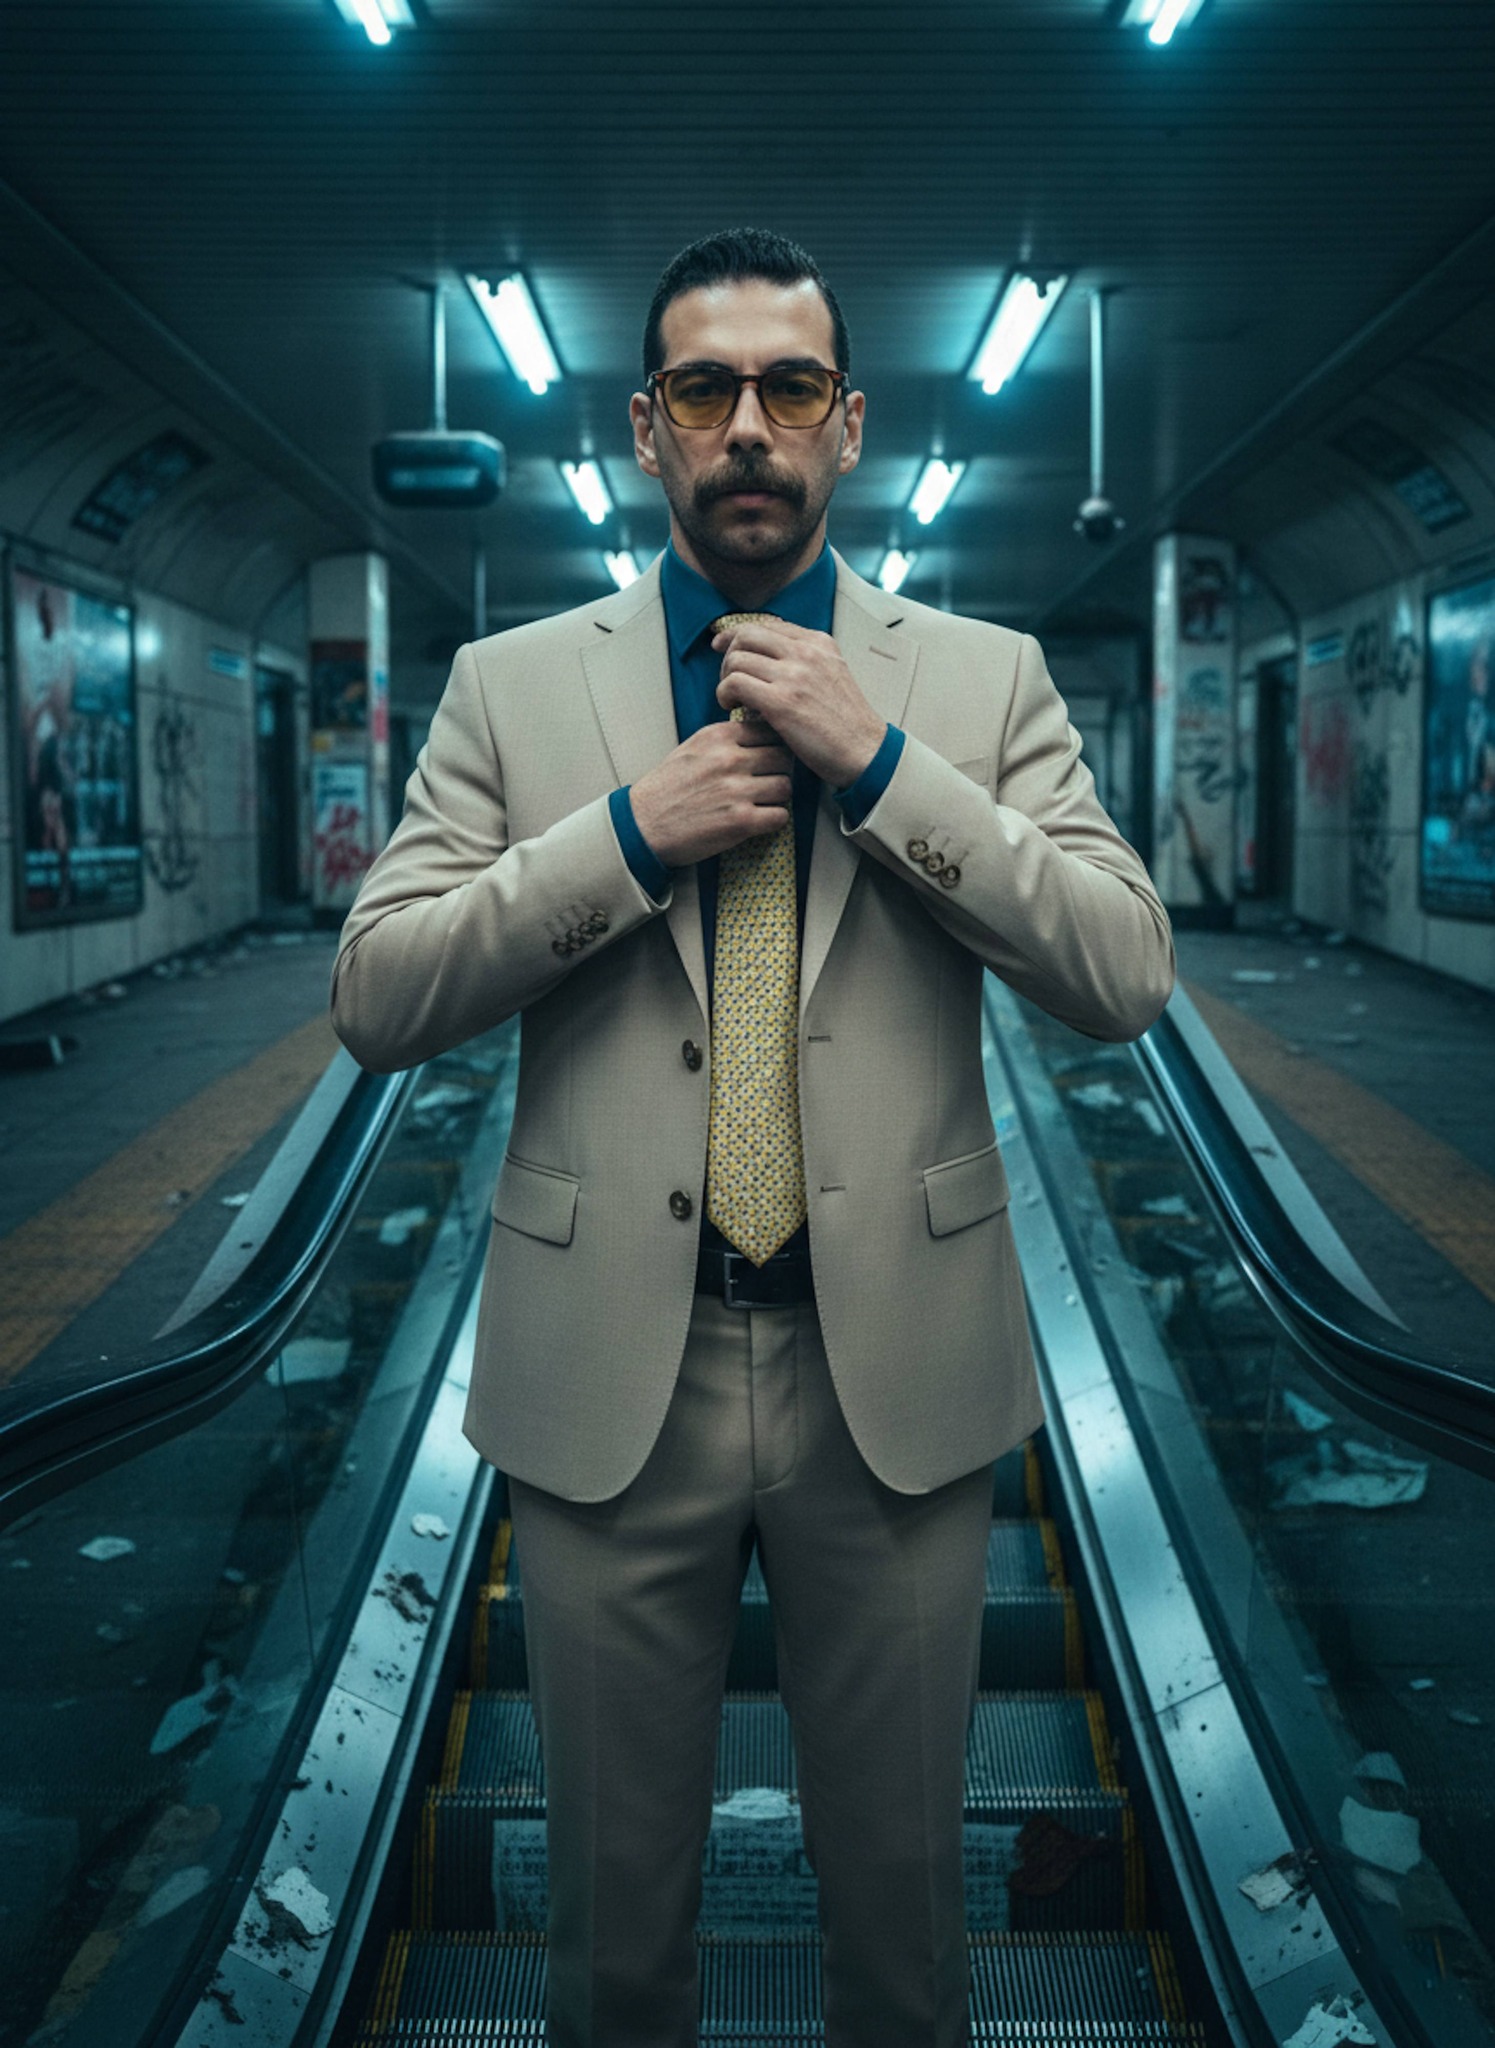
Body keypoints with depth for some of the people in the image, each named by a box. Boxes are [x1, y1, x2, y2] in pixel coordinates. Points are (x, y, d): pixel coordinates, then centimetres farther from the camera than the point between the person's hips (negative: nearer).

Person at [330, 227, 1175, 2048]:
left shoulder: (985, 679, 2)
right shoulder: (510, 684, 2)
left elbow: (1126, 976, -8)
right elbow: (375, 997, -4)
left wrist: (879, 758, -15)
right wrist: (634, 830, -15)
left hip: (898, 1371, 1)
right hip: (610, 1373, 0)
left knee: (900, 1891, 19)